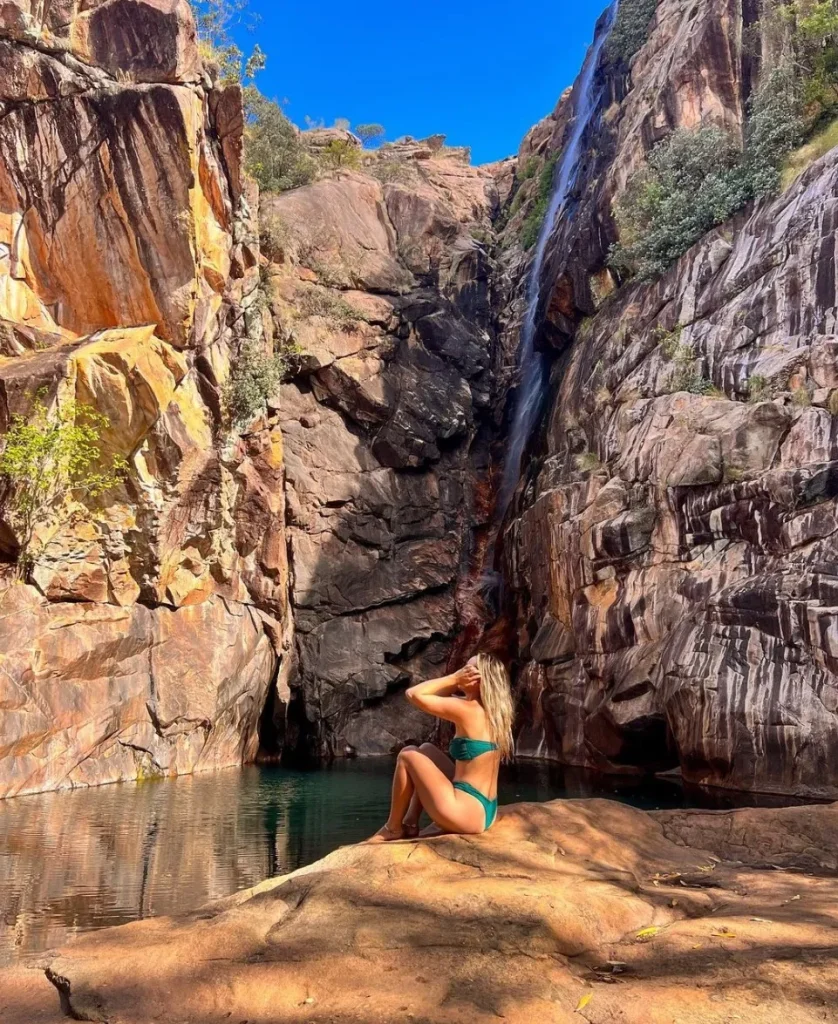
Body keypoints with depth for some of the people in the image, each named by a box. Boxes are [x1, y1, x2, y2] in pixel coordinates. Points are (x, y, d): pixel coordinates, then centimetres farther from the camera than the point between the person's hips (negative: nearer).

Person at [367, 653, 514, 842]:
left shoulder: (467, 709, -15)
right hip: (484, 812, 9)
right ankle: (410, 823, 18)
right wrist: (457, 681, 6)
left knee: (407, 756, 5)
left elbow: (414, 694, -8)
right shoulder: (494, 711, 9)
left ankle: (393, 829, 15)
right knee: (427, 749, 19)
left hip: (466, 813, -9)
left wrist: (454, 679, -5)